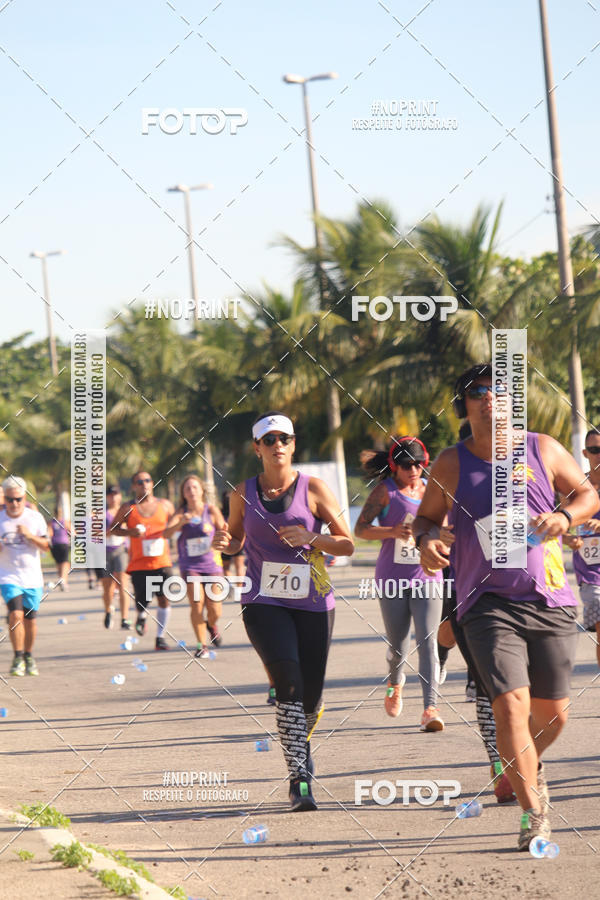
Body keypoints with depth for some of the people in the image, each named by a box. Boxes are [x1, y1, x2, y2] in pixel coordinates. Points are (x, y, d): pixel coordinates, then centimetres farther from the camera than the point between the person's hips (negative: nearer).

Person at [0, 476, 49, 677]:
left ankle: (29, 656, 24)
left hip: (32, 577, 1)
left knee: (30, 619, 5)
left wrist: (30, 535, -18)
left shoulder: (35, 517, 0)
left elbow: (45, 546, -1)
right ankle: (18, 658, -8)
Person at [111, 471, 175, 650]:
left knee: (164, 599, -5)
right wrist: (130, 532, -12)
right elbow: (113, 528, 6)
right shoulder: (128, 508, 0)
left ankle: (160, 637, 6)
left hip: (162, 561, 2)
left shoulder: (165, 505, 7)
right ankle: (142, 617, 33)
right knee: (142, 602, -4)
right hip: (139, 564, -2)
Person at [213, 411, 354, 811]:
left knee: (311, 696, 4)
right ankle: (299, 780, -23)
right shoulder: (244, 493, 6)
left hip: (313, 602, 1)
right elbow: (237, 540, 21)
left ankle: (301, 740, 41)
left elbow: (348, 545, 3)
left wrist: (311, 538, -15)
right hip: (264, 602, -1)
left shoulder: (313, 489, 1)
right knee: (288, 679, -22)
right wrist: (225, 543, -2)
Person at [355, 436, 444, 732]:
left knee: (427, 641, -14)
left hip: (426, 577, 1)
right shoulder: (385, 491, -2)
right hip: (392, 578, -1)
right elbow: (360, 529, -7)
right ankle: (395, 682, 43)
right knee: (398, 645, 8)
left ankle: (430, 708, -19)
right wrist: (393, 532, -21)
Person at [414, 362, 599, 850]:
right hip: (488, 603, -2)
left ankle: (531, 766, 42)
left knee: (552, 714, 8)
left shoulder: (542, 450, 3)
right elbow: (426, 516, 14)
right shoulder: (451, 464, 2)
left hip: (549, 602, 2)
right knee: (511, 704, -18)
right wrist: (426, 539, -9)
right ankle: (535, 814, -10)